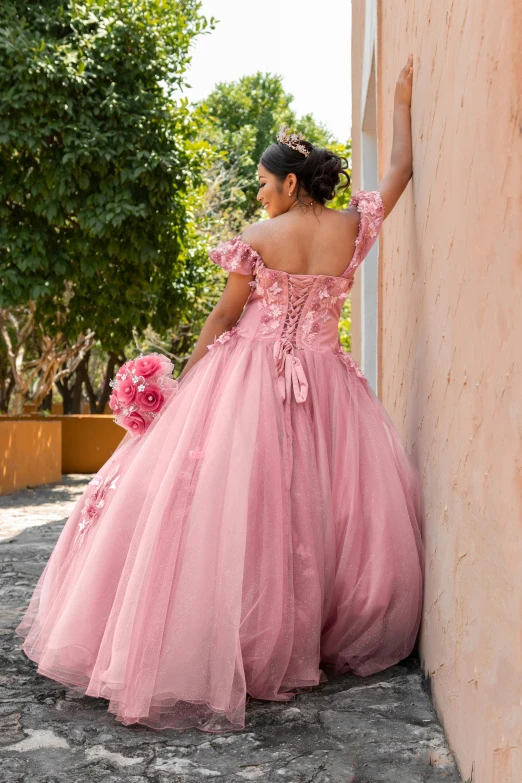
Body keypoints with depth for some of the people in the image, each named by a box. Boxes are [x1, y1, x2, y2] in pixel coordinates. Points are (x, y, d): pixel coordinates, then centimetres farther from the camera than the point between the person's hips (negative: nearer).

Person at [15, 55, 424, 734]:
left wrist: (188, 376, 7)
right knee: (327, 506, 10)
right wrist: (404, 104, 26)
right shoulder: (352, 229, 0)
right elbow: (402, 169, 13)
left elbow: (224, 315, -3)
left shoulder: (258, 238, -7)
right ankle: (318, 635, 18)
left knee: (240, 504, 2)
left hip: (253, 376, -3)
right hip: (323, 385, 3)